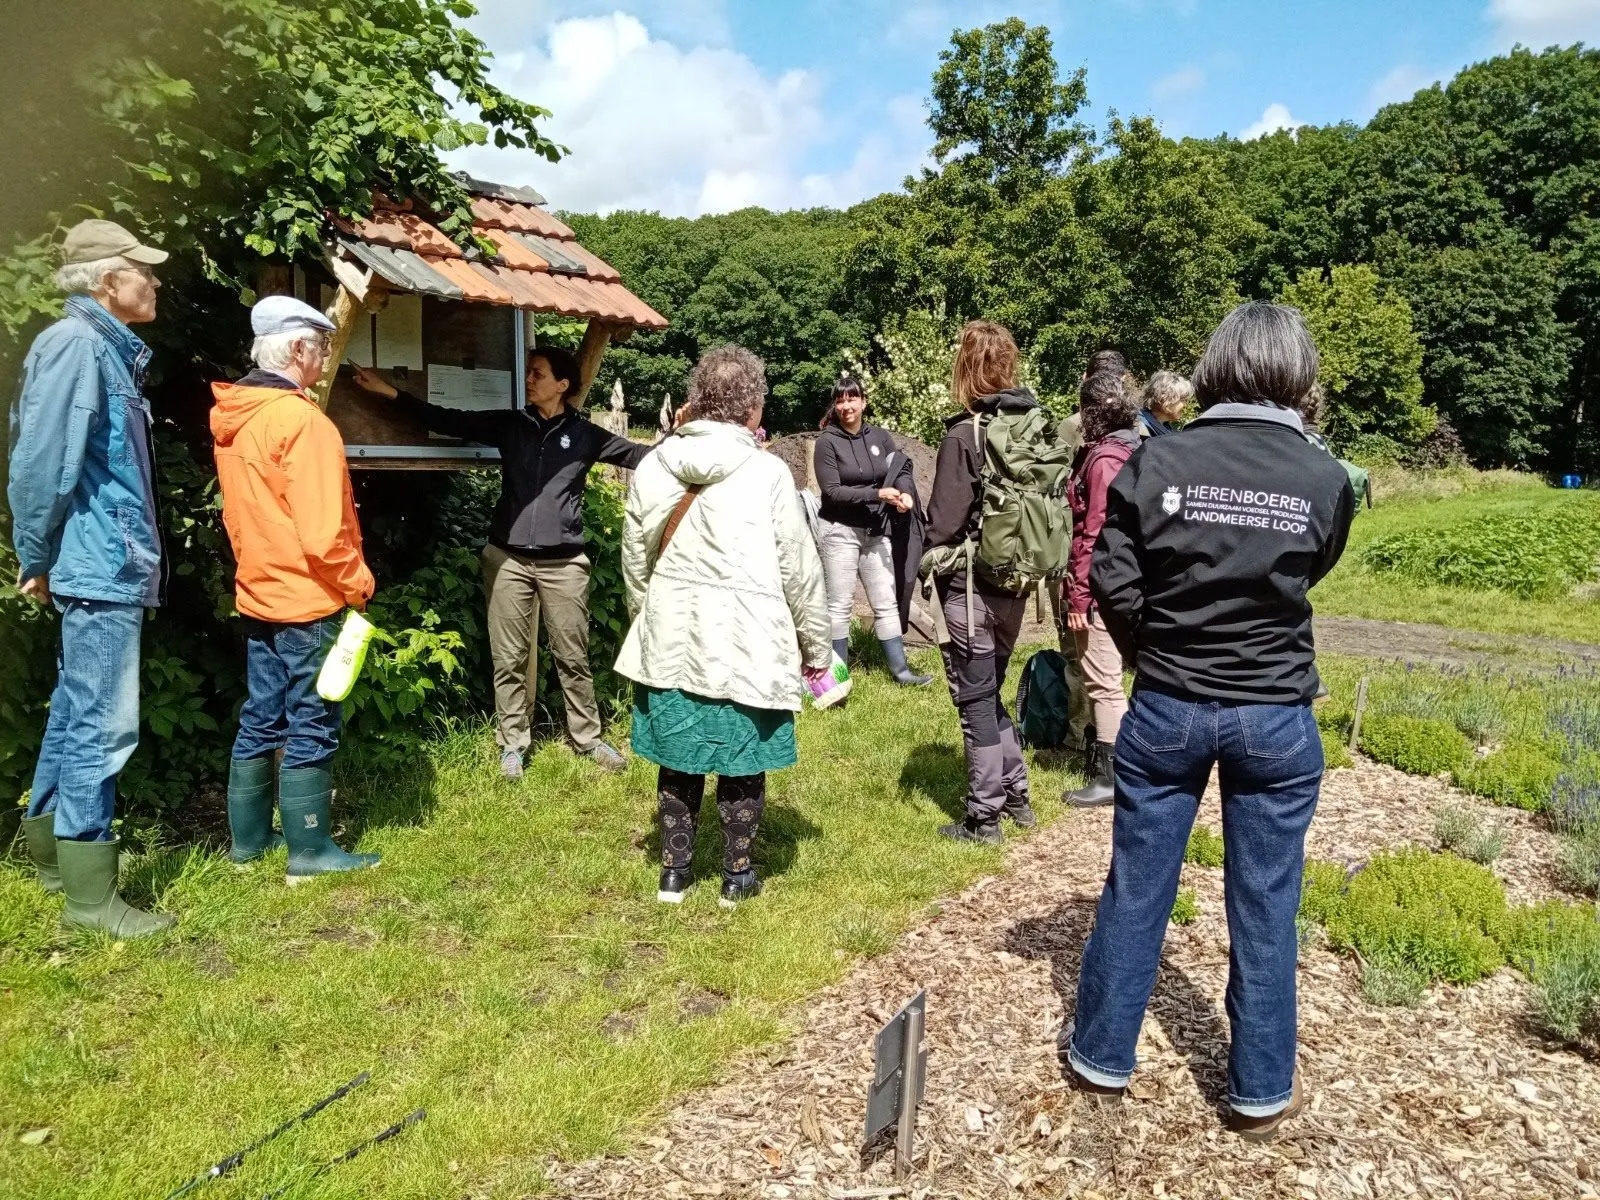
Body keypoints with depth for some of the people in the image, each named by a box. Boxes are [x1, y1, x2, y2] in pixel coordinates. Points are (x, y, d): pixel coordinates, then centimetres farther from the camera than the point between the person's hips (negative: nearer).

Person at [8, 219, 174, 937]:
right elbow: (41, 461, -18)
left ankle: (52, 850, 33)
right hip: (100, 567, -10)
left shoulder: (109, 349, 17)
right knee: (103, 723, -7)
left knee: (78, 713, 18)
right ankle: (90, 894, 1)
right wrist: (38, 562, -10)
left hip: (112, 566, 10)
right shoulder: (75, 345, -13)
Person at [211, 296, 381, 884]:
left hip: (258, 594, 9)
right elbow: (323, 531, -22)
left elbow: (241, 510, 16)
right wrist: (358, 584, -11)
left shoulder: (233, 418, 8)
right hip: (305, 598, -9)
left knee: (261, 718, 16)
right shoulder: (302, 421, -19)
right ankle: (310, 852, 7)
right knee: (311, 725, -1)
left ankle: (248, 839, 25)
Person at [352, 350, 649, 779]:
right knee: (509, 658, 6)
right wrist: (391, 392, 7)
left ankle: (589, 738, 20)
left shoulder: (584, 434, 4)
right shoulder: (509, 425, 9)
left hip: (563, 563, -2)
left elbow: (638, 455, 2)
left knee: (573, 657, 6)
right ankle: (512, 744, 18)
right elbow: (448, 421, 10)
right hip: (508, 558, 2)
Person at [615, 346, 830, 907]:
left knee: (678, 761, 16)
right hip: (745, 646, -4)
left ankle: (673, 870, 27)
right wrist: (817, 646, 7)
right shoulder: (767, 472, -10)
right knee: (742, 763, 11)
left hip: (670, 641, 4)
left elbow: (635, 562, 10)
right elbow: (799, 568, -5)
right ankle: (737, 874, 24)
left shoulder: (652, 468, 2)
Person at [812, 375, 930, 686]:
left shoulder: (880, 437, 4)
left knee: (886, 603, 8)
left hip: (876, 531, 4)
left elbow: (901, 471, 6)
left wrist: (905, 493, -17)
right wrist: (877, 494, -22)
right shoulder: (827, 441, -9)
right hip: (840, 531, -4)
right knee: (840, 604, 2)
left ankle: (900, 670, 15)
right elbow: (831, 491, -15)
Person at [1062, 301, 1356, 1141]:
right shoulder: (1325, 480, -6)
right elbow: (1308, 578, 9)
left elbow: (1111, 584, -7)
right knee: (1264, 907, 13)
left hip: (1166, 711, 0)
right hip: (1276, 719, 0)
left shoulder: (1156, 462, -10)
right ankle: (1261, 1091, 27)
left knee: (1135, 890, 13)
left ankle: (1102, 1056, 28)